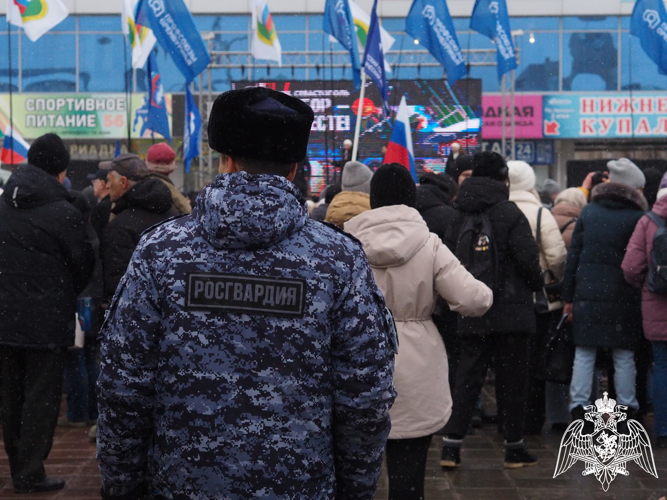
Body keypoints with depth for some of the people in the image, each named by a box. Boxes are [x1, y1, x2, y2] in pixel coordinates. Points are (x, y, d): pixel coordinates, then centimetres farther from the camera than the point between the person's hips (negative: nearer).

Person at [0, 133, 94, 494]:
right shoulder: (63, 213, -14)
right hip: (46, 321, -6)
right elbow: (83, 265, -5)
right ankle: (30, 474, 6)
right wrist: (66, 296, 13)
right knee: (42, 398, 3)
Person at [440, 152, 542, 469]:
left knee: (467, 378, 8)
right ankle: (514, 448, 13)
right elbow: (528, 259, -13)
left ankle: (451, 445, 2)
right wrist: (538, 284, 6)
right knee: (511, 380, 5)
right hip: (511, 310, -5)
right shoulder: (509, 213, -11)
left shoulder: (459, 217, 6)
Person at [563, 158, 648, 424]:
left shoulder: (588, 211, 8)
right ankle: (627, 408, 10)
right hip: (622, 297, -3)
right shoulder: (637, 217, -3)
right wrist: (640, 297, 4)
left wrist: (568, 297, 9)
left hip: (587, 293, 3)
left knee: (584, 355, 6)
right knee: (624, 357, 5)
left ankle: (578, 407, 4)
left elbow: (573, 255, 7)